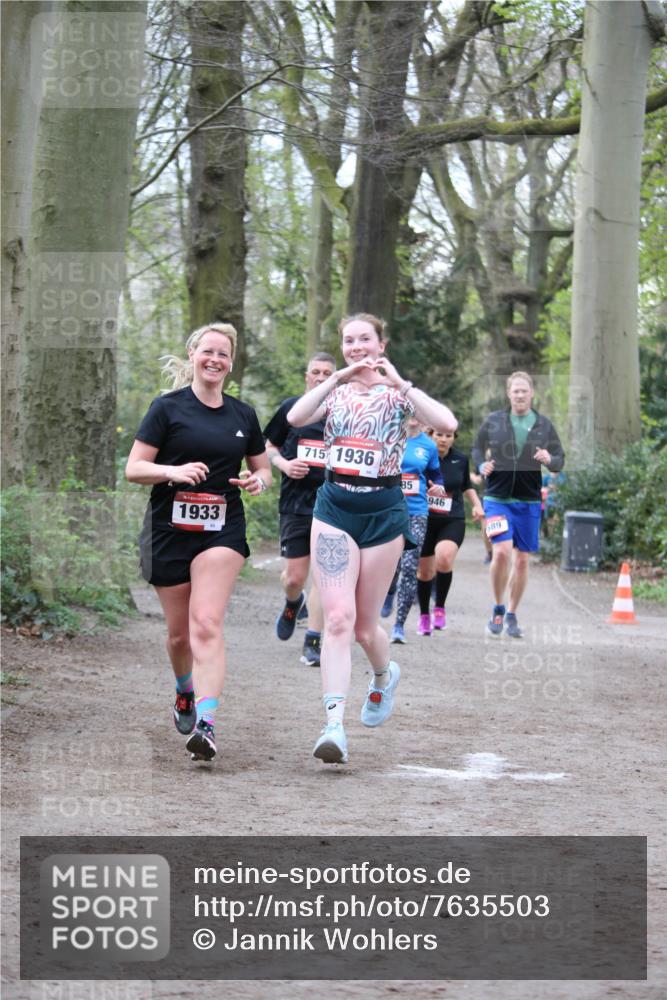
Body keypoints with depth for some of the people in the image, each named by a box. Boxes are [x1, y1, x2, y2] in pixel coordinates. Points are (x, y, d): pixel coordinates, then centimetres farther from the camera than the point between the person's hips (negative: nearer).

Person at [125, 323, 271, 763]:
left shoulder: (243, 415, 10)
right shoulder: (168, 407, 0)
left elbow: (263, 468, 21)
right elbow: (134, 468, -3)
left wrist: (258, 480, -3)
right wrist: (175, 471, -22)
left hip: (222, 531, 0)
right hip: (169, 529, 0)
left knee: (207, 624, -18)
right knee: (179, 632, 9)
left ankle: (205, 724, -27)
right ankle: (185, 690, 42)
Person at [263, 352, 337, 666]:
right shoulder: (290, 408, 6)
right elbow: (269, 446, 14)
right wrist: (284, 464, -5)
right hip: (295, 503, 0)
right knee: (294, 577, 0)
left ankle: (313, 642, 1)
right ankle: (293, 604, 36)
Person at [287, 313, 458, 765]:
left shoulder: (397, 392, 3)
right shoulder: (335, 391, 8)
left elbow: (447, 423, -16)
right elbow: (295, 417, -13)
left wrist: (400, 383, -20)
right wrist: (337, 379, -22)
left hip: (383, 510, -1)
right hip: (335, 507, 1)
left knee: (365, 626, 7)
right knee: (338, 618, -14)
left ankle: (384, 675, 42)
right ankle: (334, 726, -19)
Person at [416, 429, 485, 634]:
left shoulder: (461, 459, 4)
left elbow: (467, 487, 22)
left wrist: (476, 505, 8)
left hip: (453, 521, 0)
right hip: (424, 520, 0)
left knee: (444, 558, -26)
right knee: (424, 571, 6)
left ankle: (440, 607, -7)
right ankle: (424, 615, 30)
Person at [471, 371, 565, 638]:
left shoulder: (544, 425, 3)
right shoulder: (493, 421, 0)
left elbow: (560, 460, 8)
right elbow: (477, 449, 12)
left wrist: (549, 460, -16)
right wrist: (482, 466, -9)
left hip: (528, 502, 2)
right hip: (497, 498, -2)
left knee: (522, 559, 5)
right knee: (502, 551, -19)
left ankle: (511, 616, 20)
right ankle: (498, 608, 2)